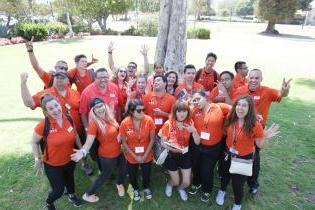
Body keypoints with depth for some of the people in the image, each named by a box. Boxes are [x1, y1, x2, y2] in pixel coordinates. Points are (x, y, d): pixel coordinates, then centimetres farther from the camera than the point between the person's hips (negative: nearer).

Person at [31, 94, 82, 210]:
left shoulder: (69, 119, -15)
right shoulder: (42, 125, -27)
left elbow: (75, 135, 2)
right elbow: (34, 142, -10)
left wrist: (81, 149, 7)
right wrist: (38, 159, -8)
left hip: (70, 160, 4)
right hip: (52, 165, -4)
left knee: (69, 179, 31)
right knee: (58, 190, 13)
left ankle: (71, 195, 63)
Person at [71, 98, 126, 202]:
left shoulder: (110, 117, -4)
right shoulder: (94, 123, -25)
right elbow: (89, 141, -34)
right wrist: (83, 151, -50)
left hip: (119, 151, 6)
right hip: (107, 155, -6)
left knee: (123, 170, 24)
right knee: (105, 175, 14)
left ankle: (119, 184, 58)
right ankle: (88, 194, 38)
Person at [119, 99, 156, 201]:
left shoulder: (149, 120, -23)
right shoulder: (124, 123, -23)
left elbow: (152, 139, -12)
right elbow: (124, 142, -12)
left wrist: (145, 155, -12)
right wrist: (135, 156, -13)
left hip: (147, 155, 0)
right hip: (132, 157, 0)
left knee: (146, 173, 24)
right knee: (132, 175, 23)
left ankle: (146, 188, 58)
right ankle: (135, 189, 57)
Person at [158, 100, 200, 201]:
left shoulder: (190, 122, -10)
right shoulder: (168, 124, -20)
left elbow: (197, 142, -10)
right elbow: (163, 142, -12)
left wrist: (194, 131, -28)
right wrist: (170, 147, -32)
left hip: (185, 155, 3)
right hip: (172, 155, -2)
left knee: (187, 182, 9)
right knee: (176, 182, 11)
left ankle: (181, 188, 46)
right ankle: (169, 184, 49)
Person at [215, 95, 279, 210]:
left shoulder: (255, 125, -24)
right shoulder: (231, 119, -13)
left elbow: (260, 145, -15)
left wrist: (266, 137, -30)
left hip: (244, 158, -3)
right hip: (229, 155, 3)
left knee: (238, 183, 14)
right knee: (225, 176, 27)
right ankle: (222, 191, 61)